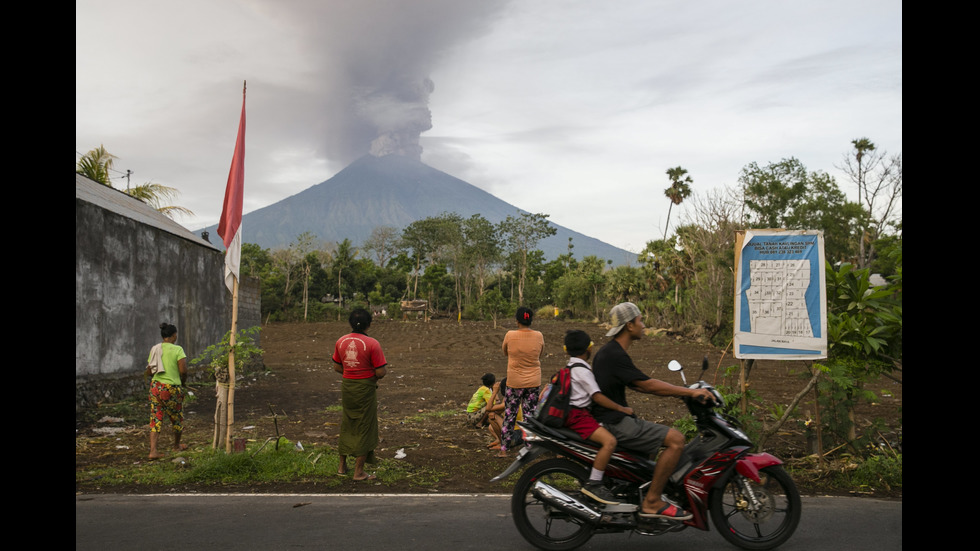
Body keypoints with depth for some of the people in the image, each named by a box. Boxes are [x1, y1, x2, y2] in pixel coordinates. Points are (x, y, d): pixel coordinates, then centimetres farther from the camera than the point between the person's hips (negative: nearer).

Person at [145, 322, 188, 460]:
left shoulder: (154, 349, 5)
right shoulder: (178, 350, -11)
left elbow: (149, 372, 8)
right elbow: (183, 370, -18)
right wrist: (183, 381, 2)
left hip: (155, 386, 4)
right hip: (172, 388, -4)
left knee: (156, 419, 7)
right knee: (177, 417, 17)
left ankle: (153, 450, -3)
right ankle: (177, 445, 34)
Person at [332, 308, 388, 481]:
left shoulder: (341, 341, -1)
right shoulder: (372, 344, -17)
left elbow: (336, 367, 8)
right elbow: (381, 372, -17)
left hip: (346, 387, 5)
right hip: (365, 388, -5)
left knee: (347, 425, 20)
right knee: (364, 427, 6)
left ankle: (342, 465, 30)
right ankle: (359, 471, 11)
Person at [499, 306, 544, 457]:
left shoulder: (510, 335, -13)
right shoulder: (539, 336, -7)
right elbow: (540, 355, 7)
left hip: (514, 382, -2)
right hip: (534, 382, 2)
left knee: (509, 415, 8)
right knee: (530, 415, 10)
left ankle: (503, 449, 11)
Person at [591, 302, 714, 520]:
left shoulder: (609, 351, 15)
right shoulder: (615, 355, -17)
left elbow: (638, 386, 19)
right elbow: (647, 385, -19)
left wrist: (680, 392, 15)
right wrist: (690, 392, -12)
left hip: (613, 419, 11)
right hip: (615, 423, -11)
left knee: (660, 437, 28)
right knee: (676, 439, -16)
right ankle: (652, 501, -11)